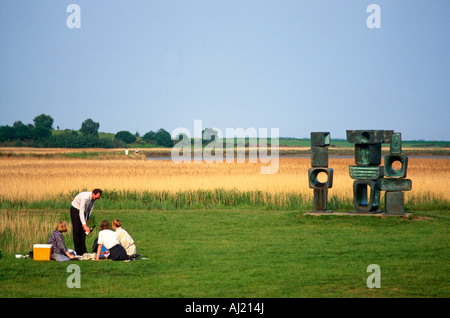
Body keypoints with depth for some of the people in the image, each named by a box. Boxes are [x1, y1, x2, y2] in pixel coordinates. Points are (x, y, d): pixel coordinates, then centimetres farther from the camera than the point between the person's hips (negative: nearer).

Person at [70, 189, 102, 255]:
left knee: (83, 231, 2)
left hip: (83, 210, 7)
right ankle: (77, 251, -8)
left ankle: (83, 251, 4)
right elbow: (81, 212, -40)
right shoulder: (85, 197, -36)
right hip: (75, 210, -7)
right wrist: (85, 225, -45)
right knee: (76, 231, -10)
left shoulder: (93, 198, -12)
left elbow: (89, 210, -1)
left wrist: (86, 221, -10)